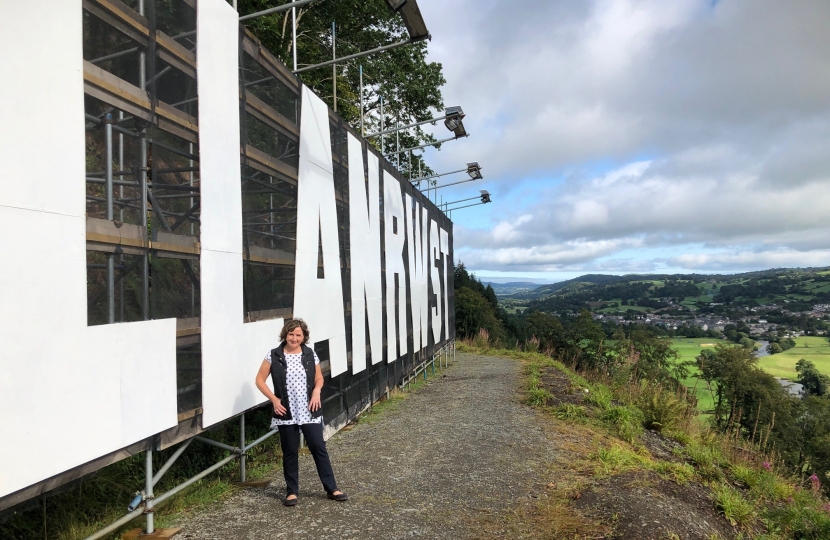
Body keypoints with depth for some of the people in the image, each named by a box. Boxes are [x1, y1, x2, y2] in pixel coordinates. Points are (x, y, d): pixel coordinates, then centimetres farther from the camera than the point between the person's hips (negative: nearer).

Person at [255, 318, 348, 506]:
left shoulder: (310, 355, 1)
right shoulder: (274, 356, -5)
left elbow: (319, 378, 12)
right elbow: (260, 380, 1)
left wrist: (316, 391, -8)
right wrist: (274, 399, -9)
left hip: (310, 412, 1)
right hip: (286, 414, -1)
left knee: (319, 448, 6)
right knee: (290, 452, 10)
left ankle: (331, 489, 17)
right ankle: (292, 492, 25)